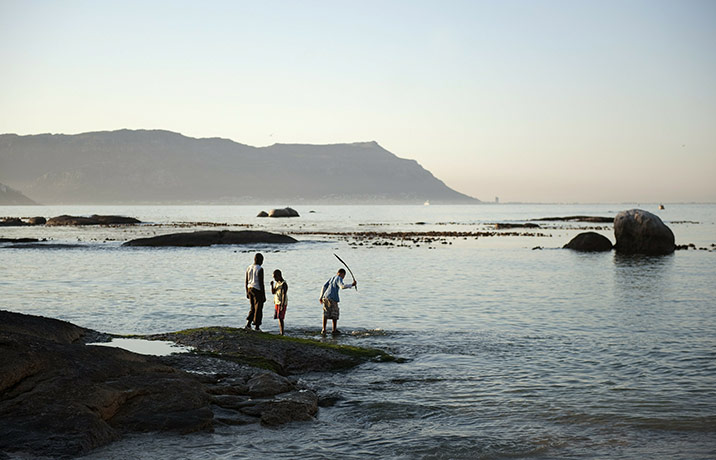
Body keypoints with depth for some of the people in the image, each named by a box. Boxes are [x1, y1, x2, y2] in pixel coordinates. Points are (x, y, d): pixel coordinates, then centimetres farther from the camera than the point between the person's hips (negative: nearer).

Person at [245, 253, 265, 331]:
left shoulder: (249, 268, 5)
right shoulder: (260, 269, -15)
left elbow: (246, 282, 10)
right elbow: (261, 283, -16)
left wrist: (247, 292, 19)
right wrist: (264, 295, -11)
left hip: (250, 289, 6)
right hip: (258, 290, -6)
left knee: (253, 308, 18)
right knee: (258, 309, 4)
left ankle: (248, 323, 7)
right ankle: (257, 327, 9)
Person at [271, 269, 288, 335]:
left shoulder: (284, 284, -14)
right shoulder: (277, 283, 12)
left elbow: (284, 295, -18)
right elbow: (273, 292, 14)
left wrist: (282, 305, -22)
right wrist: (272, 285, -2)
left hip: (282, 304, -8)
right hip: (277, 303, 8)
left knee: (280, 318, -11)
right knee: (278, 318, 9)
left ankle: (282, 333, -11)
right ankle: (280, 332, 13)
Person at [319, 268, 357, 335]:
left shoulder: (332, 278, 21)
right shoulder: (339, 278, -2)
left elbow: (324, 286, 19)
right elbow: (342, 286, -20)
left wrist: (321, 297, 20)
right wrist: (351, 285, -9)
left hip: (326, 297, 7)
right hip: (332, 298, -7)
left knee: (326, 313, 10)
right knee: (335, 314, 4)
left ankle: (324, 329, 8)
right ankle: (334, 329, 7)